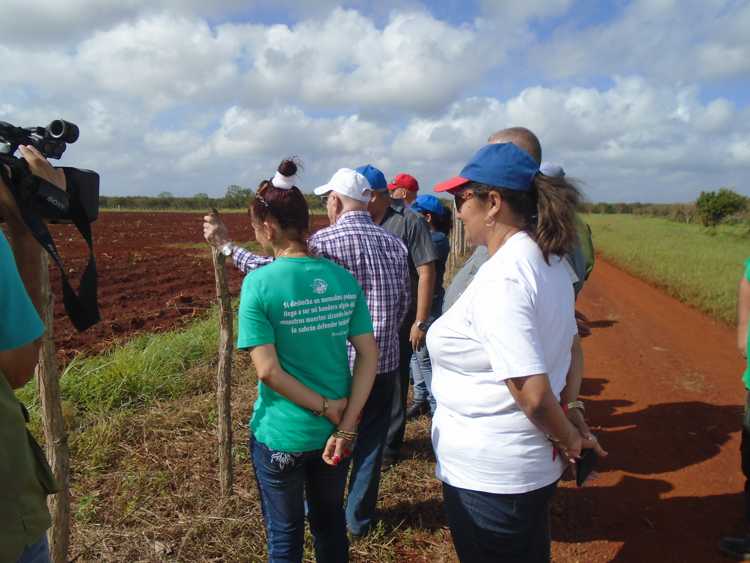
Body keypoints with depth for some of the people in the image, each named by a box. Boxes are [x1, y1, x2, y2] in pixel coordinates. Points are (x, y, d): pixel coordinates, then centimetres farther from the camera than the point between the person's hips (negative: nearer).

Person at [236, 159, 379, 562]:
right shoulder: (344, 279, -5)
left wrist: (325, 407, -12)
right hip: (335, 432, 4)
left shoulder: (259, 283, -18)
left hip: (282, 435, -4)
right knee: (330, 522, 27)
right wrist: (346, 425, -8)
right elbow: (369, 355, -8)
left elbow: (268, 370, -21)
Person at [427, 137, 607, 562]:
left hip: (490, 478, -9)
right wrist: (570, 422, 14)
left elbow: (533, 393, -28)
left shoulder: (499, 280, -27)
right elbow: (569, 347, 12)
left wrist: (568, 437, -10)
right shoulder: (550, 262, 2)